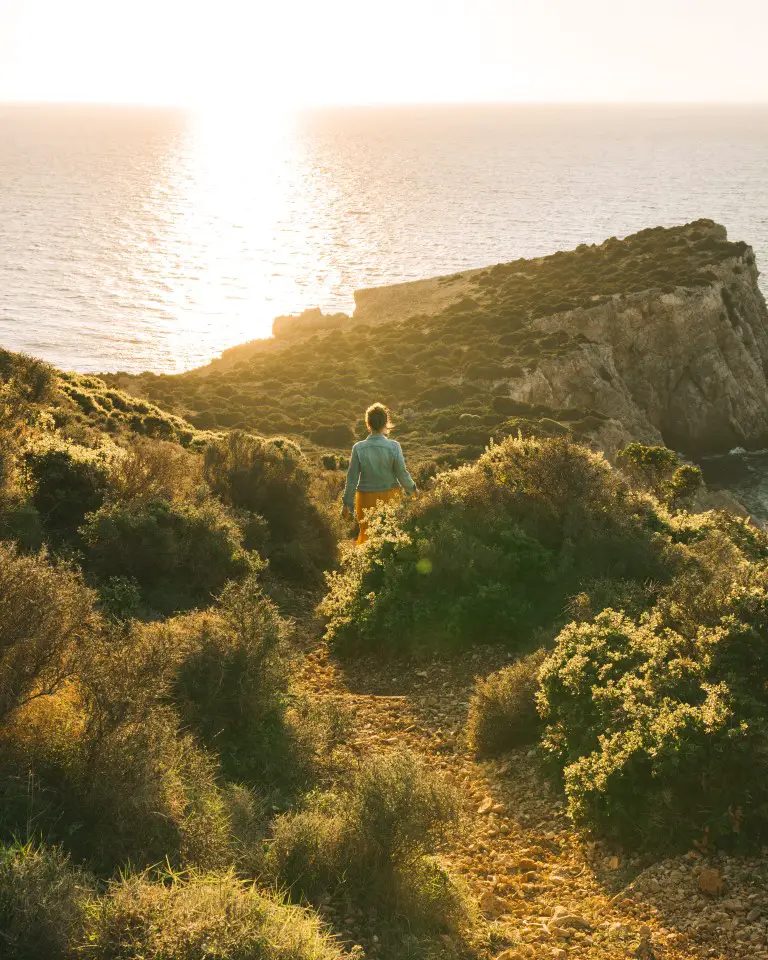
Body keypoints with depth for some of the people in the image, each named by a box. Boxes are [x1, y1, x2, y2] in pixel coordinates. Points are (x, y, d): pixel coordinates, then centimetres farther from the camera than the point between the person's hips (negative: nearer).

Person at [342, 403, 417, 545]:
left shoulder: (358, 448, -11)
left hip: (366, 498, 1)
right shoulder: (393, 446, -15)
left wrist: (348, 503, 4)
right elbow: (402, 474, -8)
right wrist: (411, 488, 12)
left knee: (365, 533, 16)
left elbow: (352, 478, -6)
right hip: (390, 496, -1)